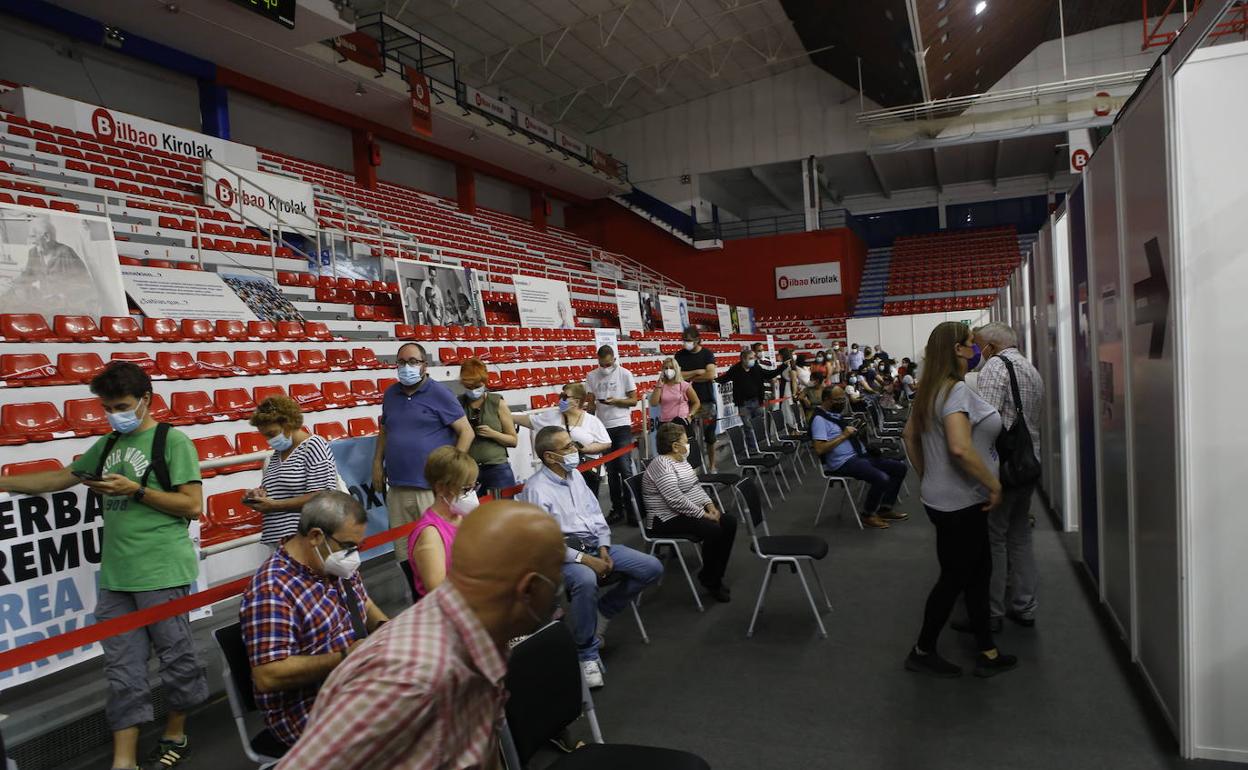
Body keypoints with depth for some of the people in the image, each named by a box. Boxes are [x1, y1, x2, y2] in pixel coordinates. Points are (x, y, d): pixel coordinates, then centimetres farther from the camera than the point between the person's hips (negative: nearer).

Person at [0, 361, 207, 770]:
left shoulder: (172, 441, -7)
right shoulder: (108, 445, 14)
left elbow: (193, 506, -11)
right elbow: (59, 478, 25)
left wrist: (135, 491, -15)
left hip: (161, 573, -6)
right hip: (114, 575, 7)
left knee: (175, 657, 6)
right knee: (122, 669, 8)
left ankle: (175, 737, 26)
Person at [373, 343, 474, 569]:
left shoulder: (439, 393, -5)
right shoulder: (391, 394, 12)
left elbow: (467, 432, -6)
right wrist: (377, 463, 12)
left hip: (432, 489, -5)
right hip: (397, 489, 6)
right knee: (405, 554, 12)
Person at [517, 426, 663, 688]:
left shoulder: (575, 475, 9)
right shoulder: (536, 489, -14)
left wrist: (604, 548, -2)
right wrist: (584, 559, -22)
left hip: (595, 544, 7)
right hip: (563, 553, -7)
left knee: (652, 568, -5)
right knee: (586, 580, -41)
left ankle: (602, 611, 13)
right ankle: (587, 654, -20)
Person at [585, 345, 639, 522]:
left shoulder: (625, 374, -3)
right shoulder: (591, 377, 4)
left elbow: (633, 400, -2)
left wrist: (616, 401, -18)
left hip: (622, 426, -3)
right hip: (602, 427, 3)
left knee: (624, 467, -7)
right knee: (611, 470, 8)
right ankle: (616, 508, 16)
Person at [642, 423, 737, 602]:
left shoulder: (681, 459, 12)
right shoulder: (661, 465, -21)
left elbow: (696, 485, 18)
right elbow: (676, 500, -27)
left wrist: (709, 505, 2)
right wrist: (703, 514, -21)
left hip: (691, 511, 10)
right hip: (667, 520, -10)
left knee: (729, 522, -2)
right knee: (714, 530, -26)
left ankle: (716, 576, 6)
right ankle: (709, 579, -4)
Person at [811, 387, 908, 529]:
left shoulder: (835, 413, 15)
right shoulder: (819, 419, -13)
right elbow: (819, 449, -22)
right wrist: (843, 435, -18)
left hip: (860, 455, 10)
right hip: (843, 463, -10)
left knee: (900, 468, 3)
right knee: (881, 479, -29)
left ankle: (885, 509, 12)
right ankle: (868, 515, -4)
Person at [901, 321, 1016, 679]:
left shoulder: (932, 391, 9)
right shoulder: (957, 390, -20)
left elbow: (909, 434, 19)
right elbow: (960, 448, -32)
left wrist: (926, 476, 23)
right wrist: (994, 484, -21)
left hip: (943, 497, 10)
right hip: (960, 502, -10)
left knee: (979, 571, 16)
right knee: (955, 578, 4)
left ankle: (987, 652, 25)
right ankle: (922, 652, 17)